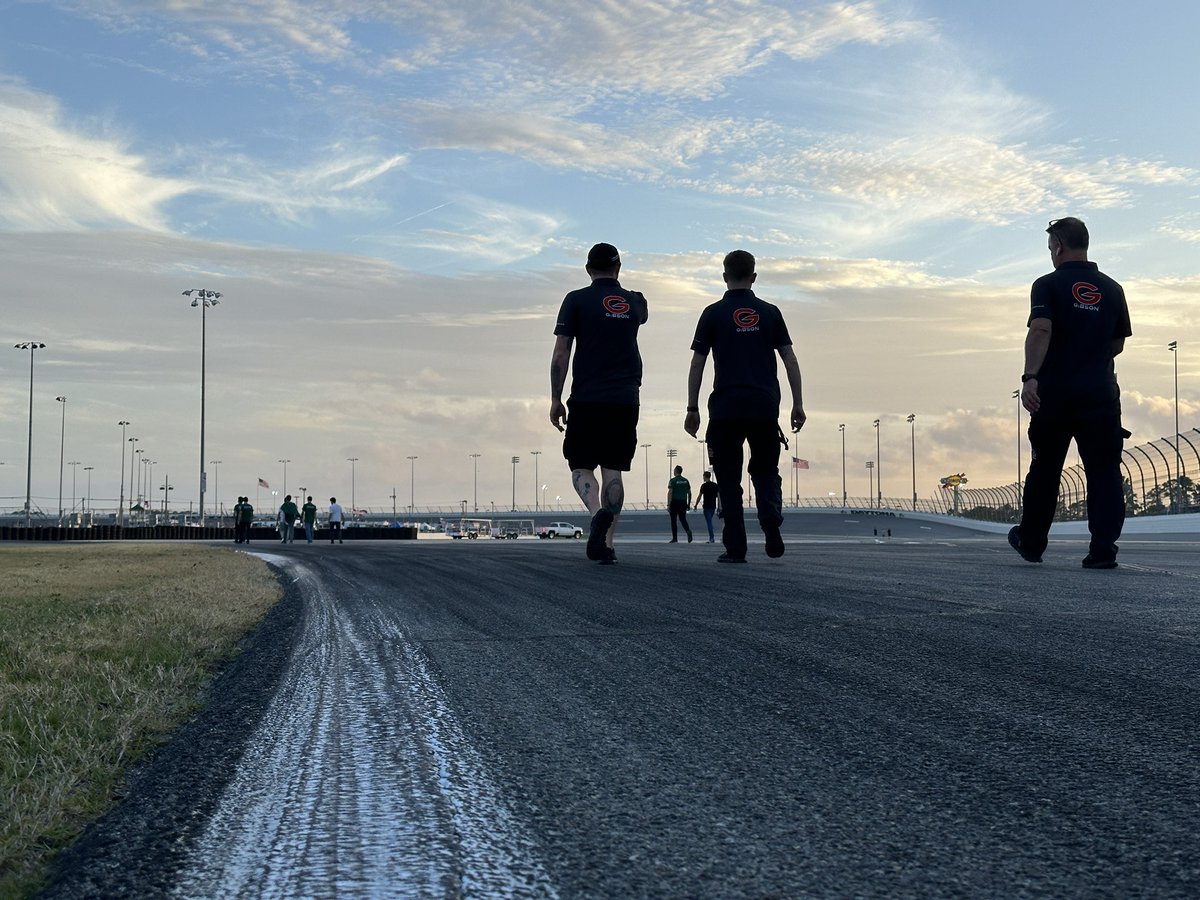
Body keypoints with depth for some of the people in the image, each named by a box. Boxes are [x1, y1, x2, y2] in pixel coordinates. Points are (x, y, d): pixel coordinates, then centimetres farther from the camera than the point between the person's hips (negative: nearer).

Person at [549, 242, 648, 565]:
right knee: (613, 470, 5)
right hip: (625, 401, 3)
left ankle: (598, 513, -23)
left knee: (581, 466, 6)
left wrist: (555, 399, 0)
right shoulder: (635, 302, 10)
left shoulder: (576, 300, -1)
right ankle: (607, 542, -2)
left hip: (587, 400, -3)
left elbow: (560, 353, -6)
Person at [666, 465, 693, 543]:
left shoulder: (672, 481, -8)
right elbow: (689, 493, 9)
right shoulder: (686, 481, 8)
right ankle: (688, 530, -16)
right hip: (683, 502, 4)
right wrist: (688, 504, 17)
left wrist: (668, 505, -13)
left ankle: (675, 539, 5)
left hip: (674, 502, -4)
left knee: (673, 521, 5)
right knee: (683, 519, 12)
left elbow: (670, 493, -14)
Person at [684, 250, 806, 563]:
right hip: (765, 407, 2)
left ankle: (735, 547, 1)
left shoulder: (713, 313, 3)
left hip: (726, 408, -2)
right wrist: (797, 404, 10)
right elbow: (790, 360, 6)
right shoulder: (770, 313, 8)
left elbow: (697, 364, 1)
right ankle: (771, 521, -12)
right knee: (765, 470, 15)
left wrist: (692, 409, 5)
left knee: (729, 479, 5)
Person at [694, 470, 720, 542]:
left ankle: (712, 538, -12)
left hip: (707, 506, -6)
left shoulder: (704, 485, -8)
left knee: (709, 522, -6)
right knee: (710, 521, 16)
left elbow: (699, 496, -9)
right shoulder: (715, 485, 8)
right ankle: (711, 538, 15)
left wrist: (696, 505, 1)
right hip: (713, 506, 6)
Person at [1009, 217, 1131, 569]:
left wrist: (1031, 377, -27)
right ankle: (1103, 550, -7)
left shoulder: (1048, 285, -2)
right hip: (1102, 395, 2)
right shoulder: (1112, 289, 10)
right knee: (1104, 472, 2)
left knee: (1044, 471, 12)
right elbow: (1118, 344, 17)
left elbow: (1040, 330, -19)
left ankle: (1031, 542, 25)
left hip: (1054, 395, -2)